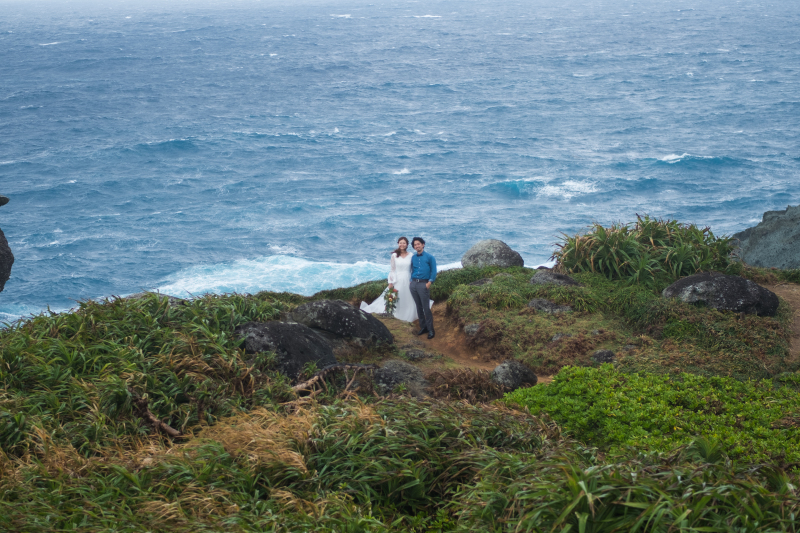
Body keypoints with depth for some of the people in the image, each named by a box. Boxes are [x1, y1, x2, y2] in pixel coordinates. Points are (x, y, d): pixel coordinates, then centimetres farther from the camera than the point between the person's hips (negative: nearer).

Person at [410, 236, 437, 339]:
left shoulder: (429, 257, 0)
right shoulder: (413, 257, 14)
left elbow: (433, 271, -1)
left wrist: (429, 282, -11)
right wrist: (411, 280, 8)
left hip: (423, 284, -5)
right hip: (414, 284, 5)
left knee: (426, 307, -9)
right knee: (419, 307, 8)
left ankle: (430, 330, -6)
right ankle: (423, 327, 16)